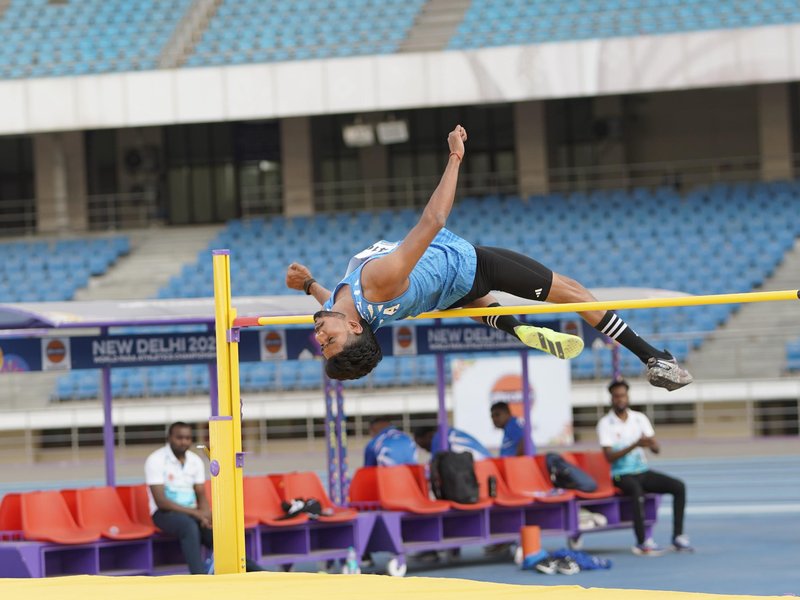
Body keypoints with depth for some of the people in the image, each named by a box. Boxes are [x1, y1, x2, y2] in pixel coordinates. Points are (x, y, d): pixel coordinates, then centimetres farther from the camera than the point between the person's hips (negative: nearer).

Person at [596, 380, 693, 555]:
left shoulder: (640, 418, 8)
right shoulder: (605, 423, -4)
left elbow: (657, 449, 2)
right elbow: (609, 457, -14)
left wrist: (651, 444, -24)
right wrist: (634, 445, -26)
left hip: (643, 472, 5)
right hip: (622, 475, -5)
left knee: (678, 486, -17)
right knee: (637, 490, -38)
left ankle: (678, 537, -16)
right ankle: (642, 543, -38)